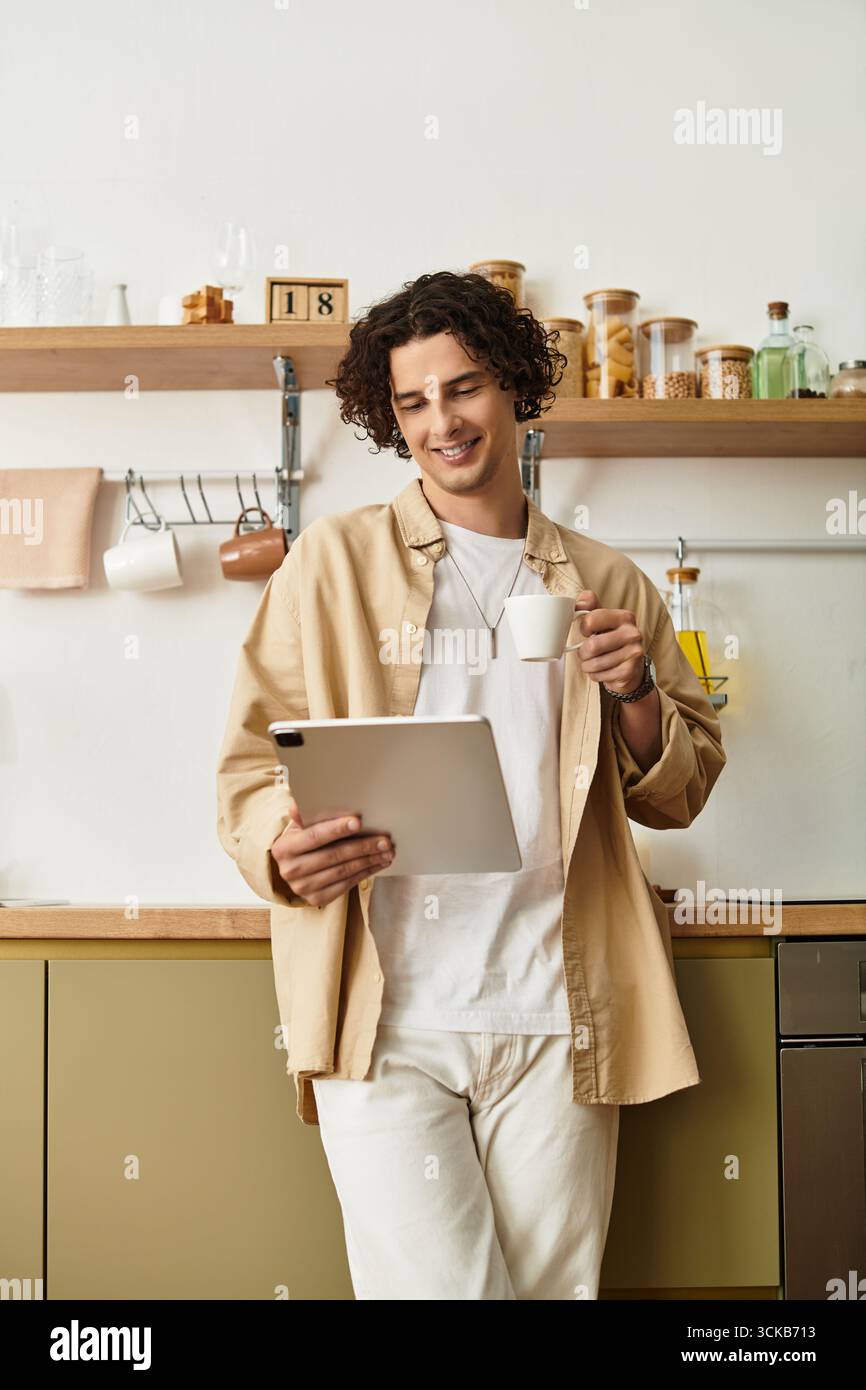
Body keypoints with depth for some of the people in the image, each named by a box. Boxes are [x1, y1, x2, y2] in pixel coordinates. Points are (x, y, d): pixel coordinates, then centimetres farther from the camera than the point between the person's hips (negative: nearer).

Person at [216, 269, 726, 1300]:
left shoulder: (605, 585, 12)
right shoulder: (336, 559, 6)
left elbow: (679, 795, 15)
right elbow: (253, 762, 3)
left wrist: (635, 691, -5)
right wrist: (284, 852, -19)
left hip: (553, 1022, 2)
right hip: (383, 1019, -2)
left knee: (555, 1284, 9)